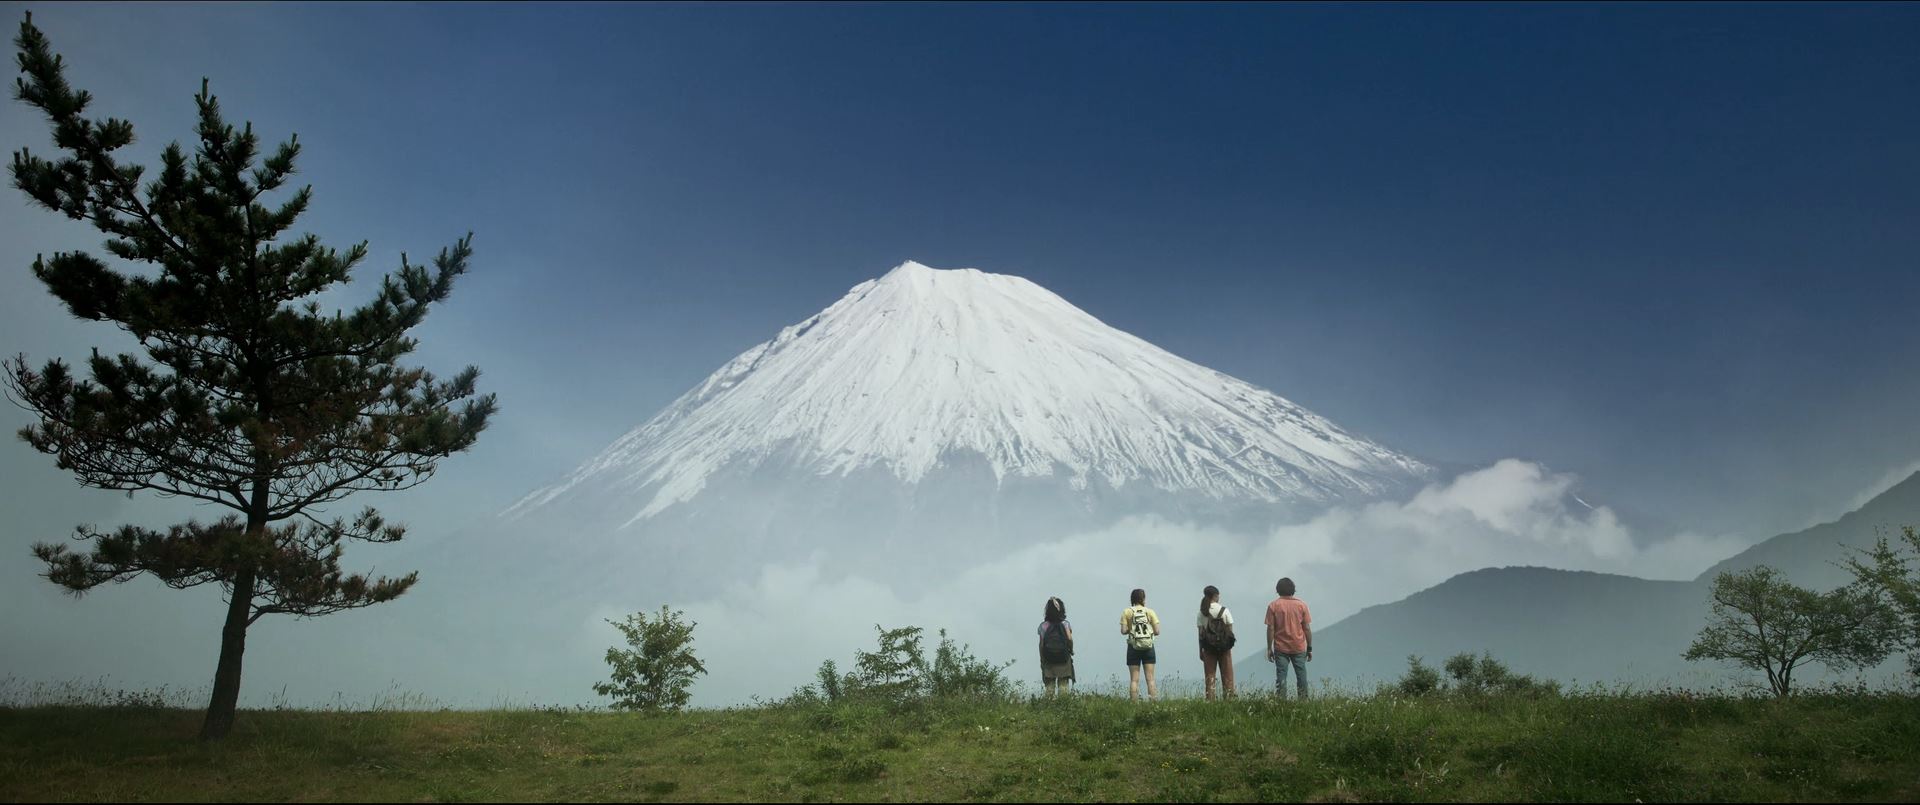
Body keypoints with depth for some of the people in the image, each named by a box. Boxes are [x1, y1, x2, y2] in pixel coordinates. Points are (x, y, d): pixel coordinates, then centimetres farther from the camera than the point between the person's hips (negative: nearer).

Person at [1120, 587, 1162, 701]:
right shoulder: (1150, 612, 1)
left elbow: (1123, 631, -7)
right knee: (1150, 679, 4)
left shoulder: (1126, 612, -1)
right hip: (1148, 647, 1)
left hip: (1134, 647, -1)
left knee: (1134, 679, 1)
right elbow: (1157, 631, -3)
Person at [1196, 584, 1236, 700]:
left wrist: (1200, 651, 4)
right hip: (1224, 647, -1)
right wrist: (1229, 646, 7)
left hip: (1208, 648, 1)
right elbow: (1230, 630, -4)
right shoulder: (1224, 610, -4)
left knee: (1210, 677, 7)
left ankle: (1210, 700, 3)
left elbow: (1200, 633, -2)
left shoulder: (1202, 612, -1)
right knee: (1227, 677, 7)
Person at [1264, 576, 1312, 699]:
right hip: (1299, 648, 1)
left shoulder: (1273, 606, -4)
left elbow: (1270, 628, -6)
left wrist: (1269, 648, 1)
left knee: (1281, 677, 1)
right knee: (1301, 676, 9)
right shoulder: (1301, 605, -1)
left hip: (1281, 648, -1)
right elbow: (1307, 628, 0)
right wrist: (1310, 648, 7)